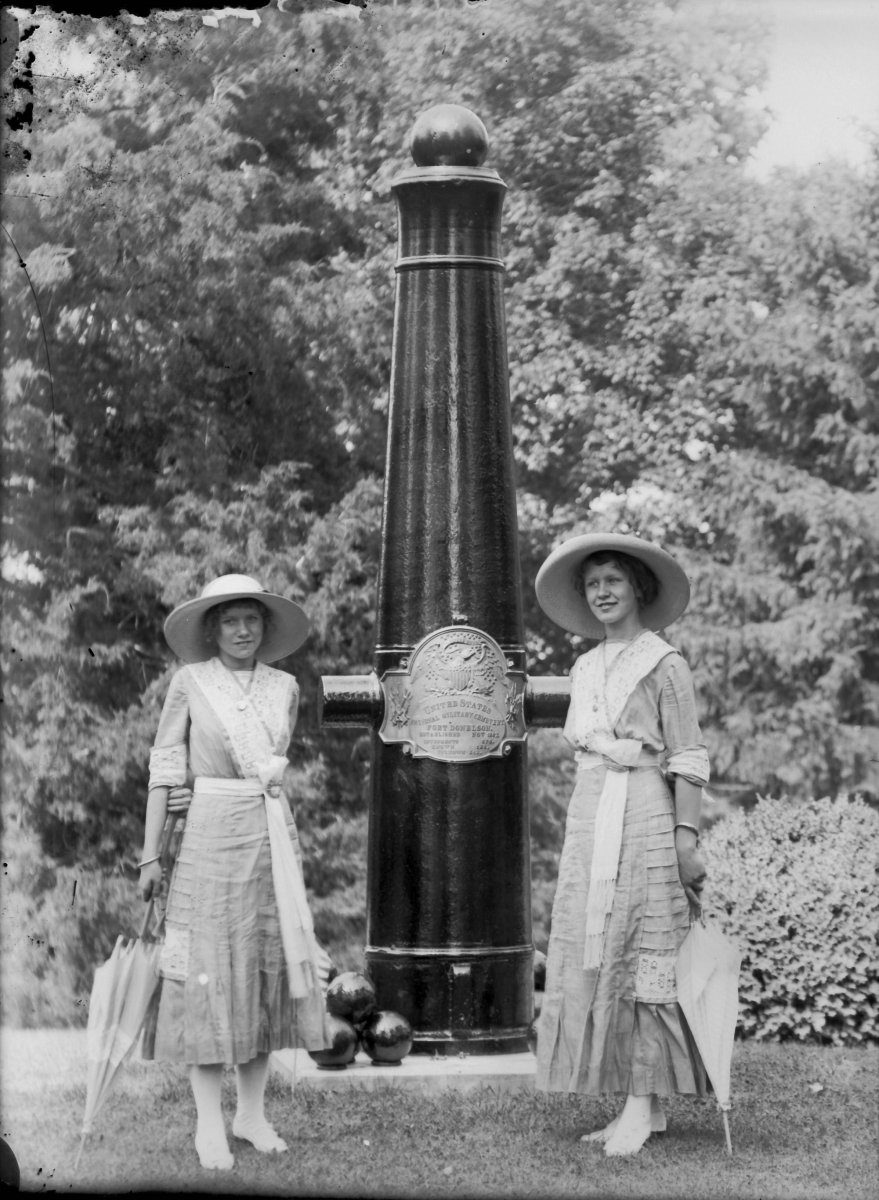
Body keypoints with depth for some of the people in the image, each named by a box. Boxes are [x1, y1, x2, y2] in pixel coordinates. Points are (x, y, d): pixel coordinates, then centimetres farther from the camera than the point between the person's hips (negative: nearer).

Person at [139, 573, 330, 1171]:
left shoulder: (285, 688, 7)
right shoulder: (190, 682, -2)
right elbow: (166, 768, -1)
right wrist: (150, 854, -3)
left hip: (274, 838, 4)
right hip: (211, 837, -4)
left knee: (269, 968, 5)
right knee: (209, 972, -3)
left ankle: (253, 1111, 15)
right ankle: (209, 1123, 2)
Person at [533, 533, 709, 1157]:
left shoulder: (664, 664, -3)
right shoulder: (585, 669, 16)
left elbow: (688, 760, -7)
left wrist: (687, 837, -13)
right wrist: (584, 830, 16)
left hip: (644, 818, -7)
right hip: (589, 819, 7)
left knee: (642, 958, -7)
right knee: (592, 958, 5)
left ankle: (644, 1105, -4)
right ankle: (638, 1106, 10)